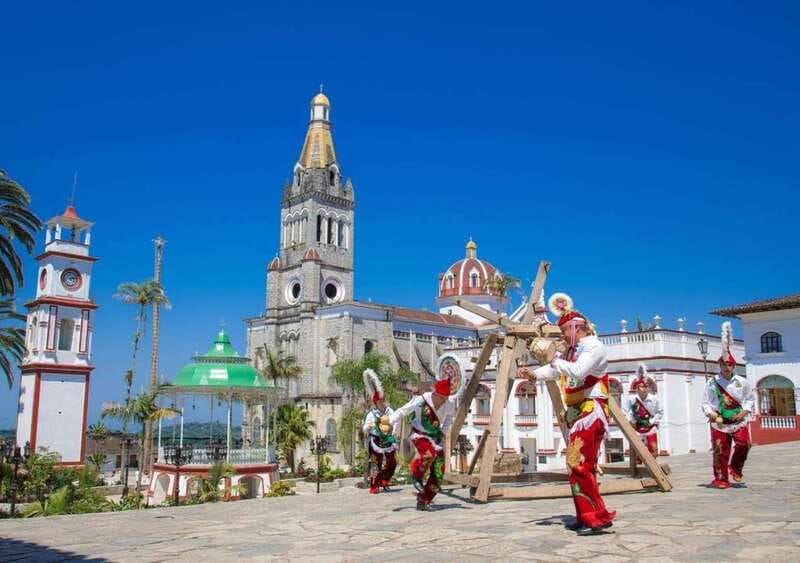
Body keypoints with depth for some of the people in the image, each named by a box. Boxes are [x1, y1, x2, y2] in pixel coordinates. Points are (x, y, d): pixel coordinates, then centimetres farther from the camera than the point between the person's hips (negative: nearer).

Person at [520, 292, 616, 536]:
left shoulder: (594, 346, -9)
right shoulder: (572, 350, 19)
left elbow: (578, 371, -24)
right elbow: (555, 371, 25)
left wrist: (556, 362, -9)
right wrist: (534, 374, 9)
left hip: (591, 410, -9)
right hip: (577, 412, 9)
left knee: (579, 464, -16)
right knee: (581, 465, 10)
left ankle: (598, 518, -13)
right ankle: (586, 517, 17)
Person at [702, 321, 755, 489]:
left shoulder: (741, 382, 4)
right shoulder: (712, 382, 0)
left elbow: (750, 398, 12)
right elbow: (706, 402, 3)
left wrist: (745, 411, -3)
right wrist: (710, 413, -15)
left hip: (738, 420, 1)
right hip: (719, 422, -1)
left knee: (744, 443, -18)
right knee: (720, 451, -1)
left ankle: (735, 467, 8)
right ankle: (721, 478, 11)